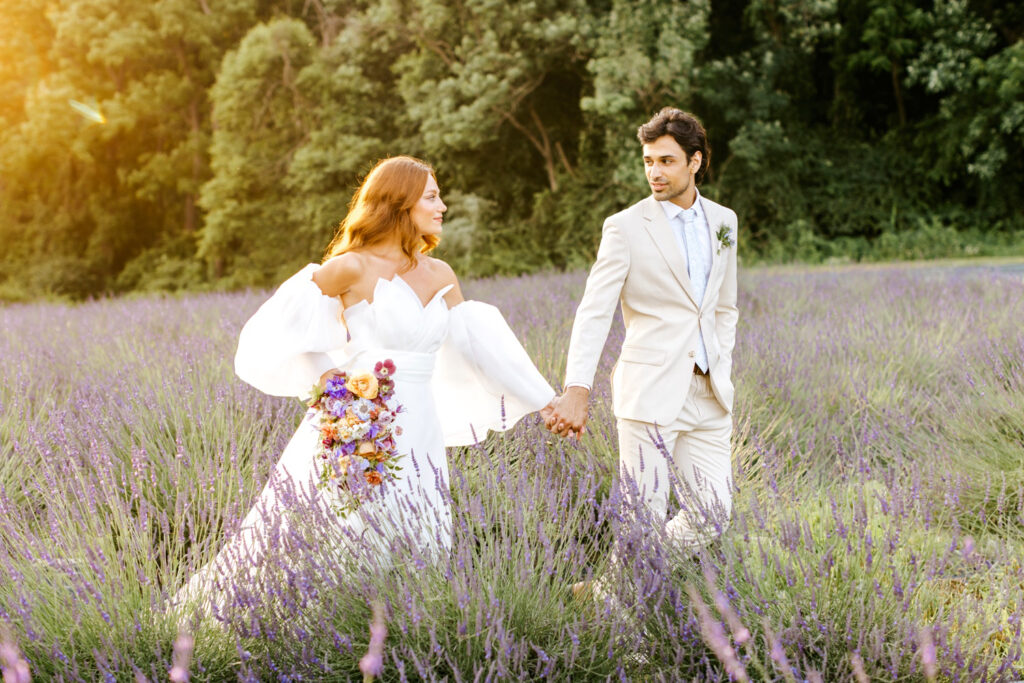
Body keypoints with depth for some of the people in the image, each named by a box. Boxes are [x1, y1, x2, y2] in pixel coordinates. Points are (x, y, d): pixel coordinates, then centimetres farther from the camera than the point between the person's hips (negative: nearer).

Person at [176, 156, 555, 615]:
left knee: (411, 560, 6)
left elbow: (478, 344, 16)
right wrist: (323, 374, -6)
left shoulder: (441, 276, 12)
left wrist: (544, 401, 16)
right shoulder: (354, 267, -5)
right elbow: (290, 317, 4)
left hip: (417, 435, 6)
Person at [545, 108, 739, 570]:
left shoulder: (722, 220, 11)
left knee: (714, 513, 5)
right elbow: (594, 313, -12)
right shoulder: (627, 227, -5)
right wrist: (577, 391, -23)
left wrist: (722, 371, 11)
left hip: (707, 393, 5)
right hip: (650, 389, -5)